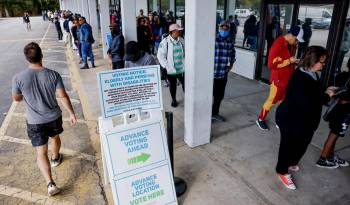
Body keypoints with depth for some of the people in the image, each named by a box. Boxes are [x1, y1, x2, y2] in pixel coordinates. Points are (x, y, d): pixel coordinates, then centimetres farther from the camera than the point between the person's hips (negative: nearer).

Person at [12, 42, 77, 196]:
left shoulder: (18, 78, -17)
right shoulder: (53, 75, -16)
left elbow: (16, 98, 0)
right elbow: (63, 96, -13)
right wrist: (72, 114, -2)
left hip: (35, 122, -1)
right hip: (54, 117, 2)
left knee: (41, 152, 7)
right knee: (55, 137, 31)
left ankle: (50, 184, 0)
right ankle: (55, 158, 57)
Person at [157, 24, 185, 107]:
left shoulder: (181, 40, 2)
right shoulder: (165, 41, -12)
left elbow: (186, 52, 12)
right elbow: (160, 55, -12)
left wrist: (186, 63, 6)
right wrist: (166, 66, -15)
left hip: (182, 68, 3)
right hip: (171, 69, -3)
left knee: (185, 84, 9)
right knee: (172, 85, 14)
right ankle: (173, 99, 34)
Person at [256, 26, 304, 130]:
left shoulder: (292, 45, 5)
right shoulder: (278, 44, -19)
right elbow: (271, 64, -23)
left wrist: (294, 62, 5)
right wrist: (289, 61, -21)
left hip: (288, 79, 7)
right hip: (278, 79, -7)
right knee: (272, 100, 6)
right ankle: (260, 119, 25)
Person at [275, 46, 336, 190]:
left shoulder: (312, 74, 2)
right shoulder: (300, 78, -28)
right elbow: (307, 103, -33)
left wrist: (325, 91, -1)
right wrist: (326, 95, -21)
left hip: (305, 120, 10)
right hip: (291, 120, -9)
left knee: (301, 144, 25)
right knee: (288, 145, 9)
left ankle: (291, 163, 50)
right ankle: (282, 171, 29)